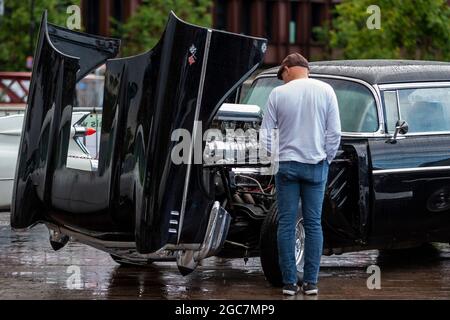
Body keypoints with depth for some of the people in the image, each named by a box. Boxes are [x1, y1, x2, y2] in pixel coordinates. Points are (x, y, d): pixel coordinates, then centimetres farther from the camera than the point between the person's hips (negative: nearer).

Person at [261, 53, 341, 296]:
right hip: (316, 165, 1)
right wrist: (327, 159, 11)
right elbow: (334, 132, -1)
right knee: (313, 223, 7)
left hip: (286, 164, -1)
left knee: (286, 224, 4)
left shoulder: (278, 93, -4)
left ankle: (289, 282, 4)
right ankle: (311, 282, 6)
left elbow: (266, 133, -1)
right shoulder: (325, 91, -1)